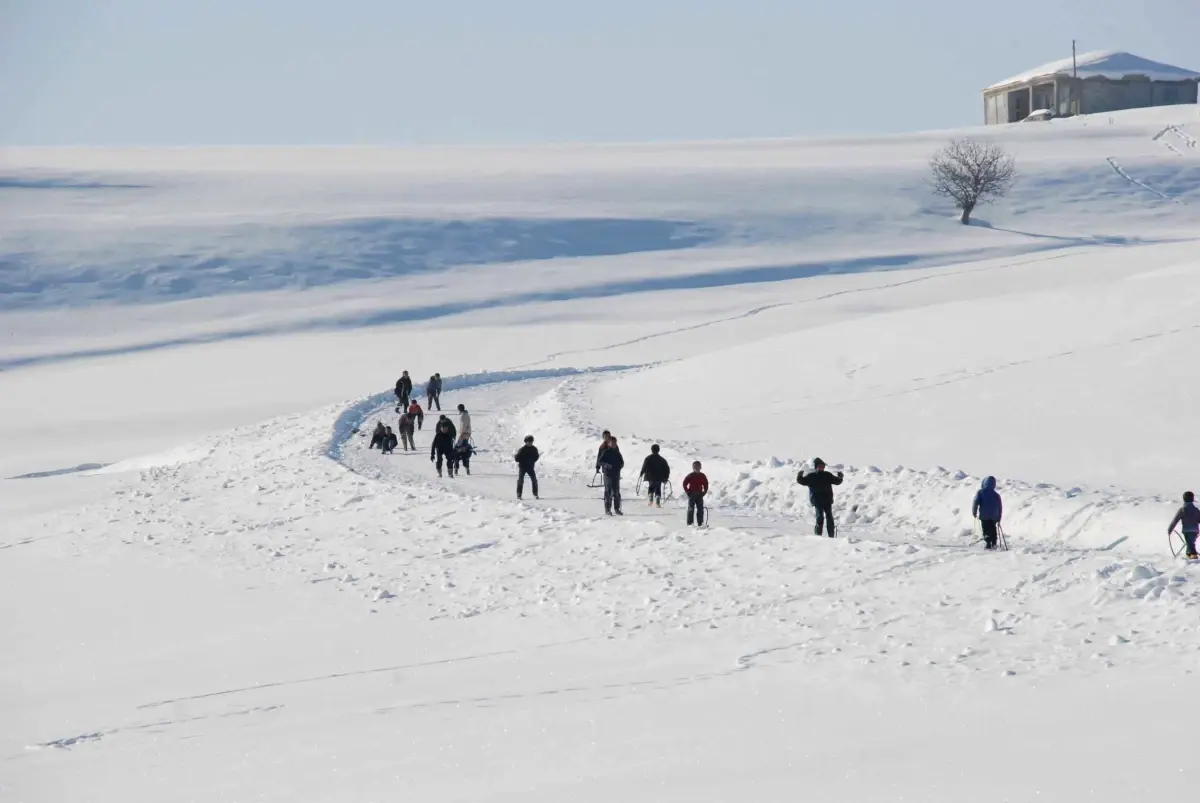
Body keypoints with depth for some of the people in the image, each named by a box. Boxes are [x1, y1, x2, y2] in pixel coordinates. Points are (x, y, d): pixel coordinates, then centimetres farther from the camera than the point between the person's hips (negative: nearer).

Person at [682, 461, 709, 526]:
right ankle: (689, 523, -1)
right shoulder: (690, 476, -5)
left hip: (699, 495, 3)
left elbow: (706, 484, 13)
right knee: (691, 509, -4)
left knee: (700, 509, 2)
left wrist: (704, 492, 4)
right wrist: (688, 492, -6)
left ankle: (700, 523, 7)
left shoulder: (702, 476, 4)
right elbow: (685, 483, -2)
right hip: (692, 495, -3)